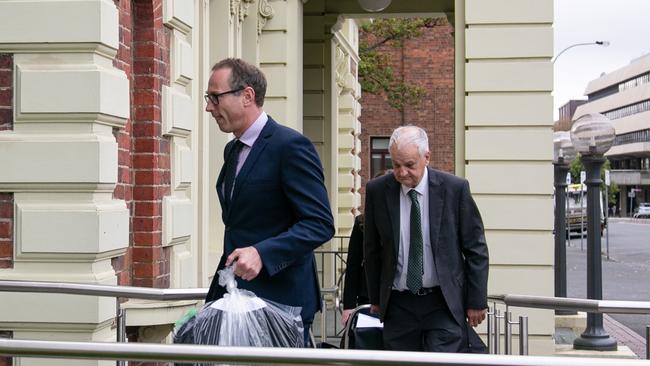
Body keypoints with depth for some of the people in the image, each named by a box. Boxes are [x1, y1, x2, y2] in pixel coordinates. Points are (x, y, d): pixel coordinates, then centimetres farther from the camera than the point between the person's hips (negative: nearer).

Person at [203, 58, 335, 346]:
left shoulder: (290, 146, -14)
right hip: (234, 295, 8)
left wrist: (261, 254, -29)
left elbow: (320, 224, -18)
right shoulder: (232, 150, 14)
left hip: (279, 299, -8)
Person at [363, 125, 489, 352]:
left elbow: (476, 249, 0)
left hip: (445, 303, -2)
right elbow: (372, 250, 10)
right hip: (398, 306, 2)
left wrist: (476, 301, 0)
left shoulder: (455, 189, -6)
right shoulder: (377, 191, -1)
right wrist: (375, 298, 12)